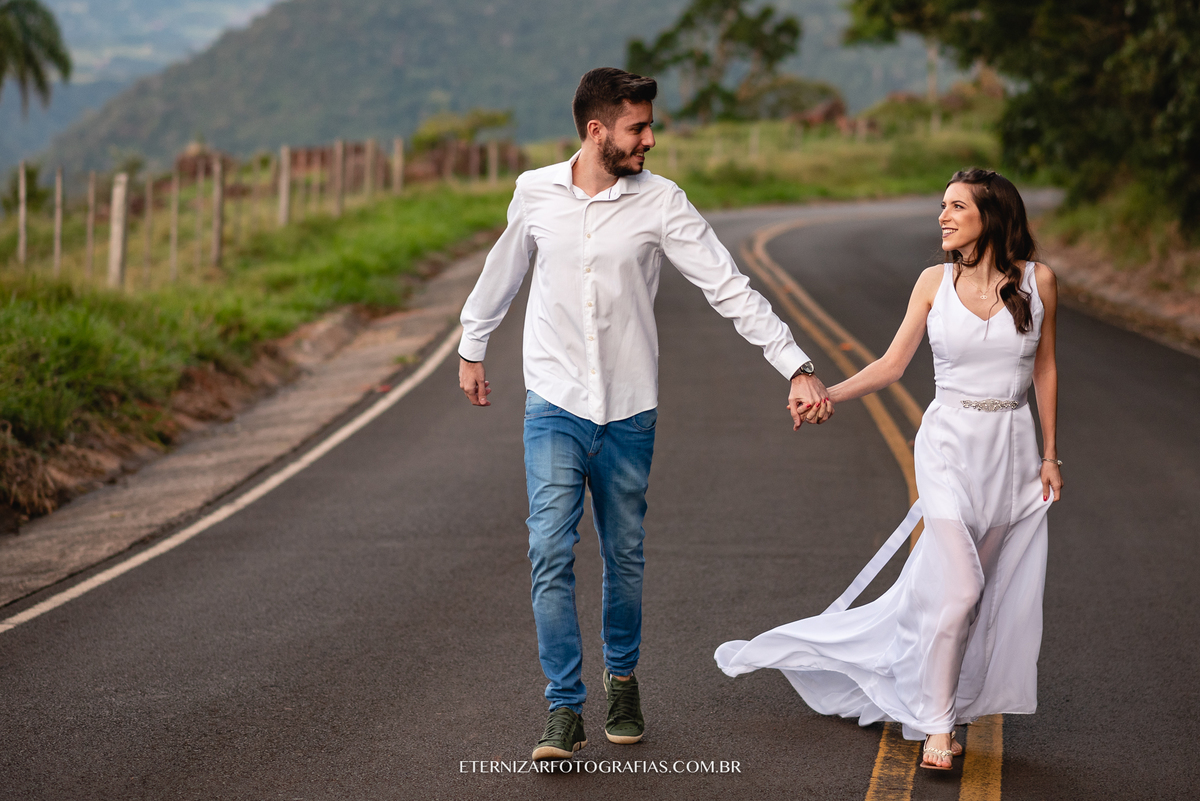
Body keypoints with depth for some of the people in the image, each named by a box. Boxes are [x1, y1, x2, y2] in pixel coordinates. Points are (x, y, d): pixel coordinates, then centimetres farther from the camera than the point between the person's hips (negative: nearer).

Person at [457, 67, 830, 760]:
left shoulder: (661, 202, -7)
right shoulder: (536, 193, -1)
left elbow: (731, 288, -10)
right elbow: (503, 273, 17)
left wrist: (797, 367, -16)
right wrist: (472, 349, 26)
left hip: (629, 410, 0)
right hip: (555, 404, 0)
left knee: (625, 557, 10)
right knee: (552, 554, -9)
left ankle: (623, 678, 34)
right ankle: (566, 712, -3)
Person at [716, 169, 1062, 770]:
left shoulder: (1037, 280, 1)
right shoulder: (935, 282, 1)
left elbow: (1045, 369, 7)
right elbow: (893, 363, 3)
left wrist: (1050, 455, 7)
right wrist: (827, 394, -8)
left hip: (1013, 449, 2)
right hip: (950, 444, -2)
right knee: (956, 586, -13)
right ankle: (937, 727, -3)